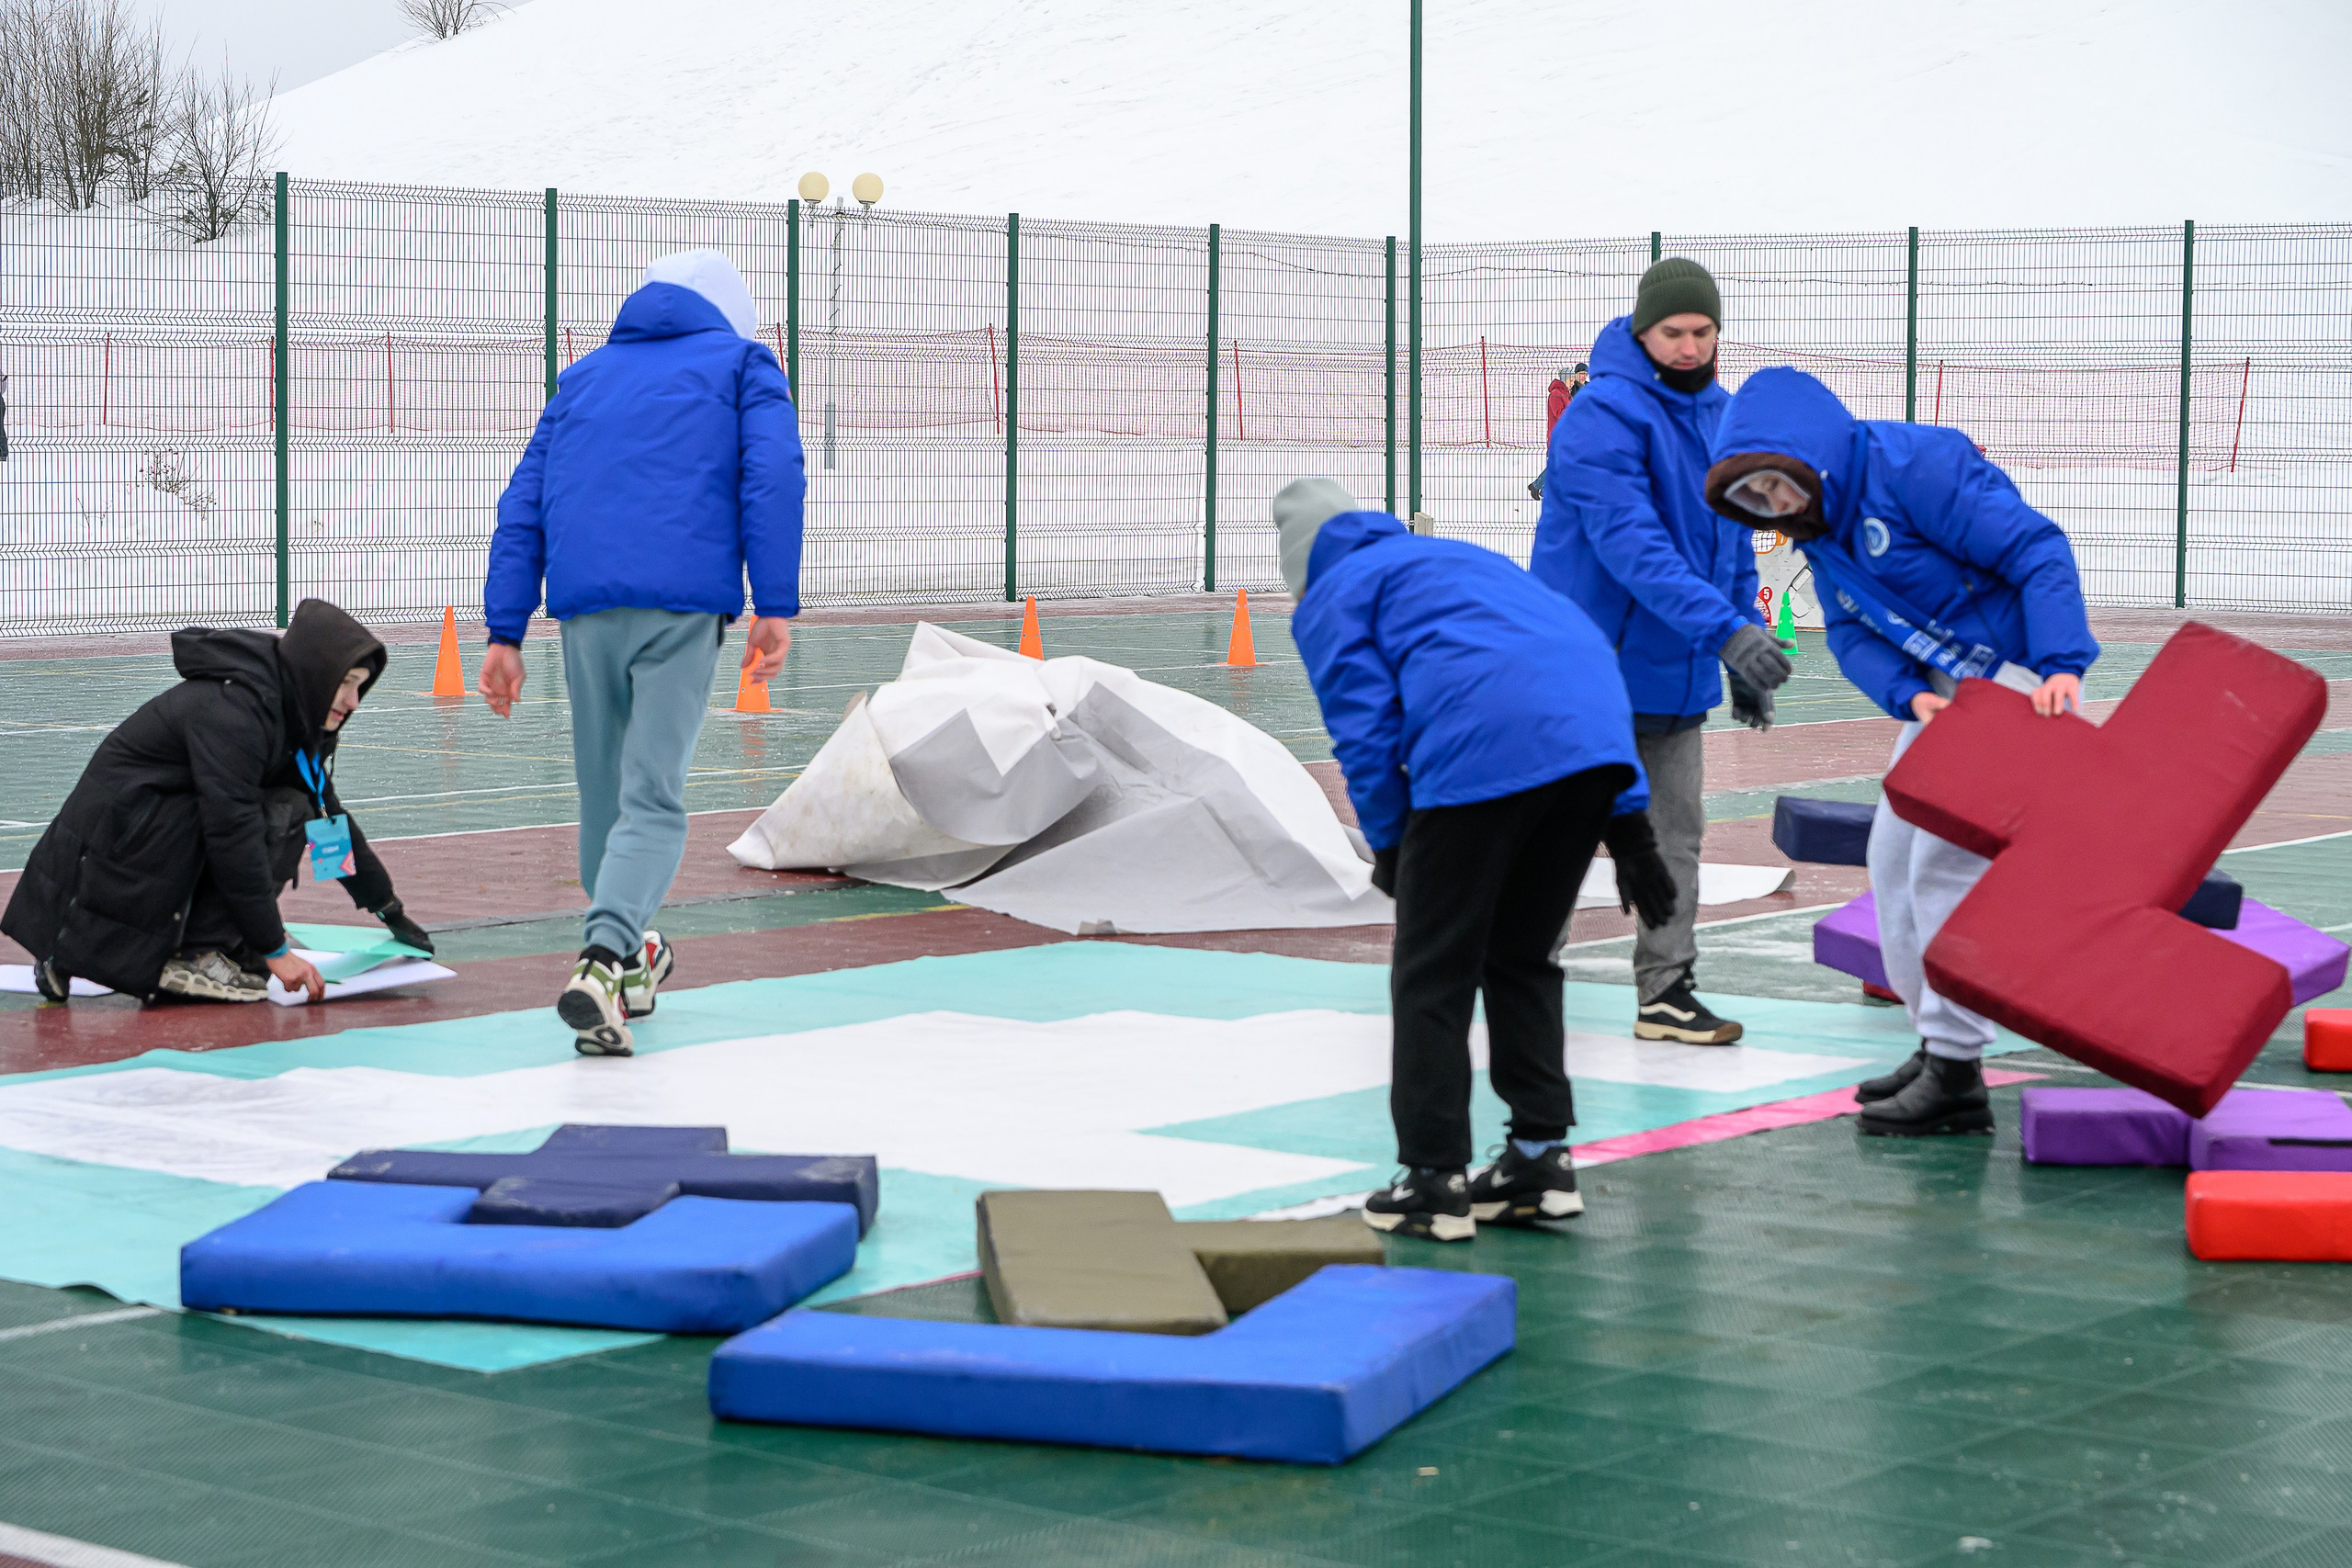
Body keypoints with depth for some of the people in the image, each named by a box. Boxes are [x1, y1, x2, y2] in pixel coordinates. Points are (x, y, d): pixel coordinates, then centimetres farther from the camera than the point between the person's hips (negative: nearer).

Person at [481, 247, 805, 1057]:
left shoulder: (584, 377, 26)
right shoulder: (744, 362, 16)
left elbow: (523, 507, 18)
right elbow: (771, 476, -2)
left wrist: (505, 634, 15)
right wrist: (776, 607, -6)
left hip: (585, 607, 4)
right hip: (685, 604, -3)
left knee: (603, 793, 17)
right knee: (654, 800, -6)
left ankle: (626, 960, 30)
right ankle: (601, 963, -26)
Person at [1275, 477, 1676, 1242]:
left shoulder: (1330, 600, 19)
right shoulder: (1462, 556, 38)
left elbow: (1366, 731, 4)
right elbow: (1582, 647, 31)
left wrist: (1390, 845, 18)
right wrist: (1626, 826, 27)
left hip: (1479, 750, -7)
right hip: (1599, 740, 7)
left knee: (1434, 972, 6)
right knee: (1521, 955, 22)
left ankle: (1435, 1180, 8)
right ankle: (1541, 1157, 22)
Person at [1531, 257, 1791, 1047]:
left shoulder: (1722, 417, 9)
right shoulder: (1603, 417, -17)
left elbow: (1732, 541, 18)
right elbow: (1632, 545, -27)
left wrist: (1747, 661, 16)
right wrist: (1726, 630, -35)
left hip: (1677, 672, 7)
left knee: (1676, 834, 7)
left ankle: (1666, 991, 12)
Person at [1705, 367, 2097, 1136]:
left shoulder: (1911, 466, -22)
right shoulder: (1820, 522, 6)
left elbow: (2036, 547, -24)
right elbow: (1849, 634, 3)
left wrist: (2061, 665, -33)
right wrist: (1909, 695, -17)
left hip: (2021, 677, -10)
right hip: (1945, 685, 10)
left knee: (1947, 863, -12)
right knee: (1895, 857, 12)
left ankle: (1957, 1076, -5)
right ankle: (1938, 1046, 22)